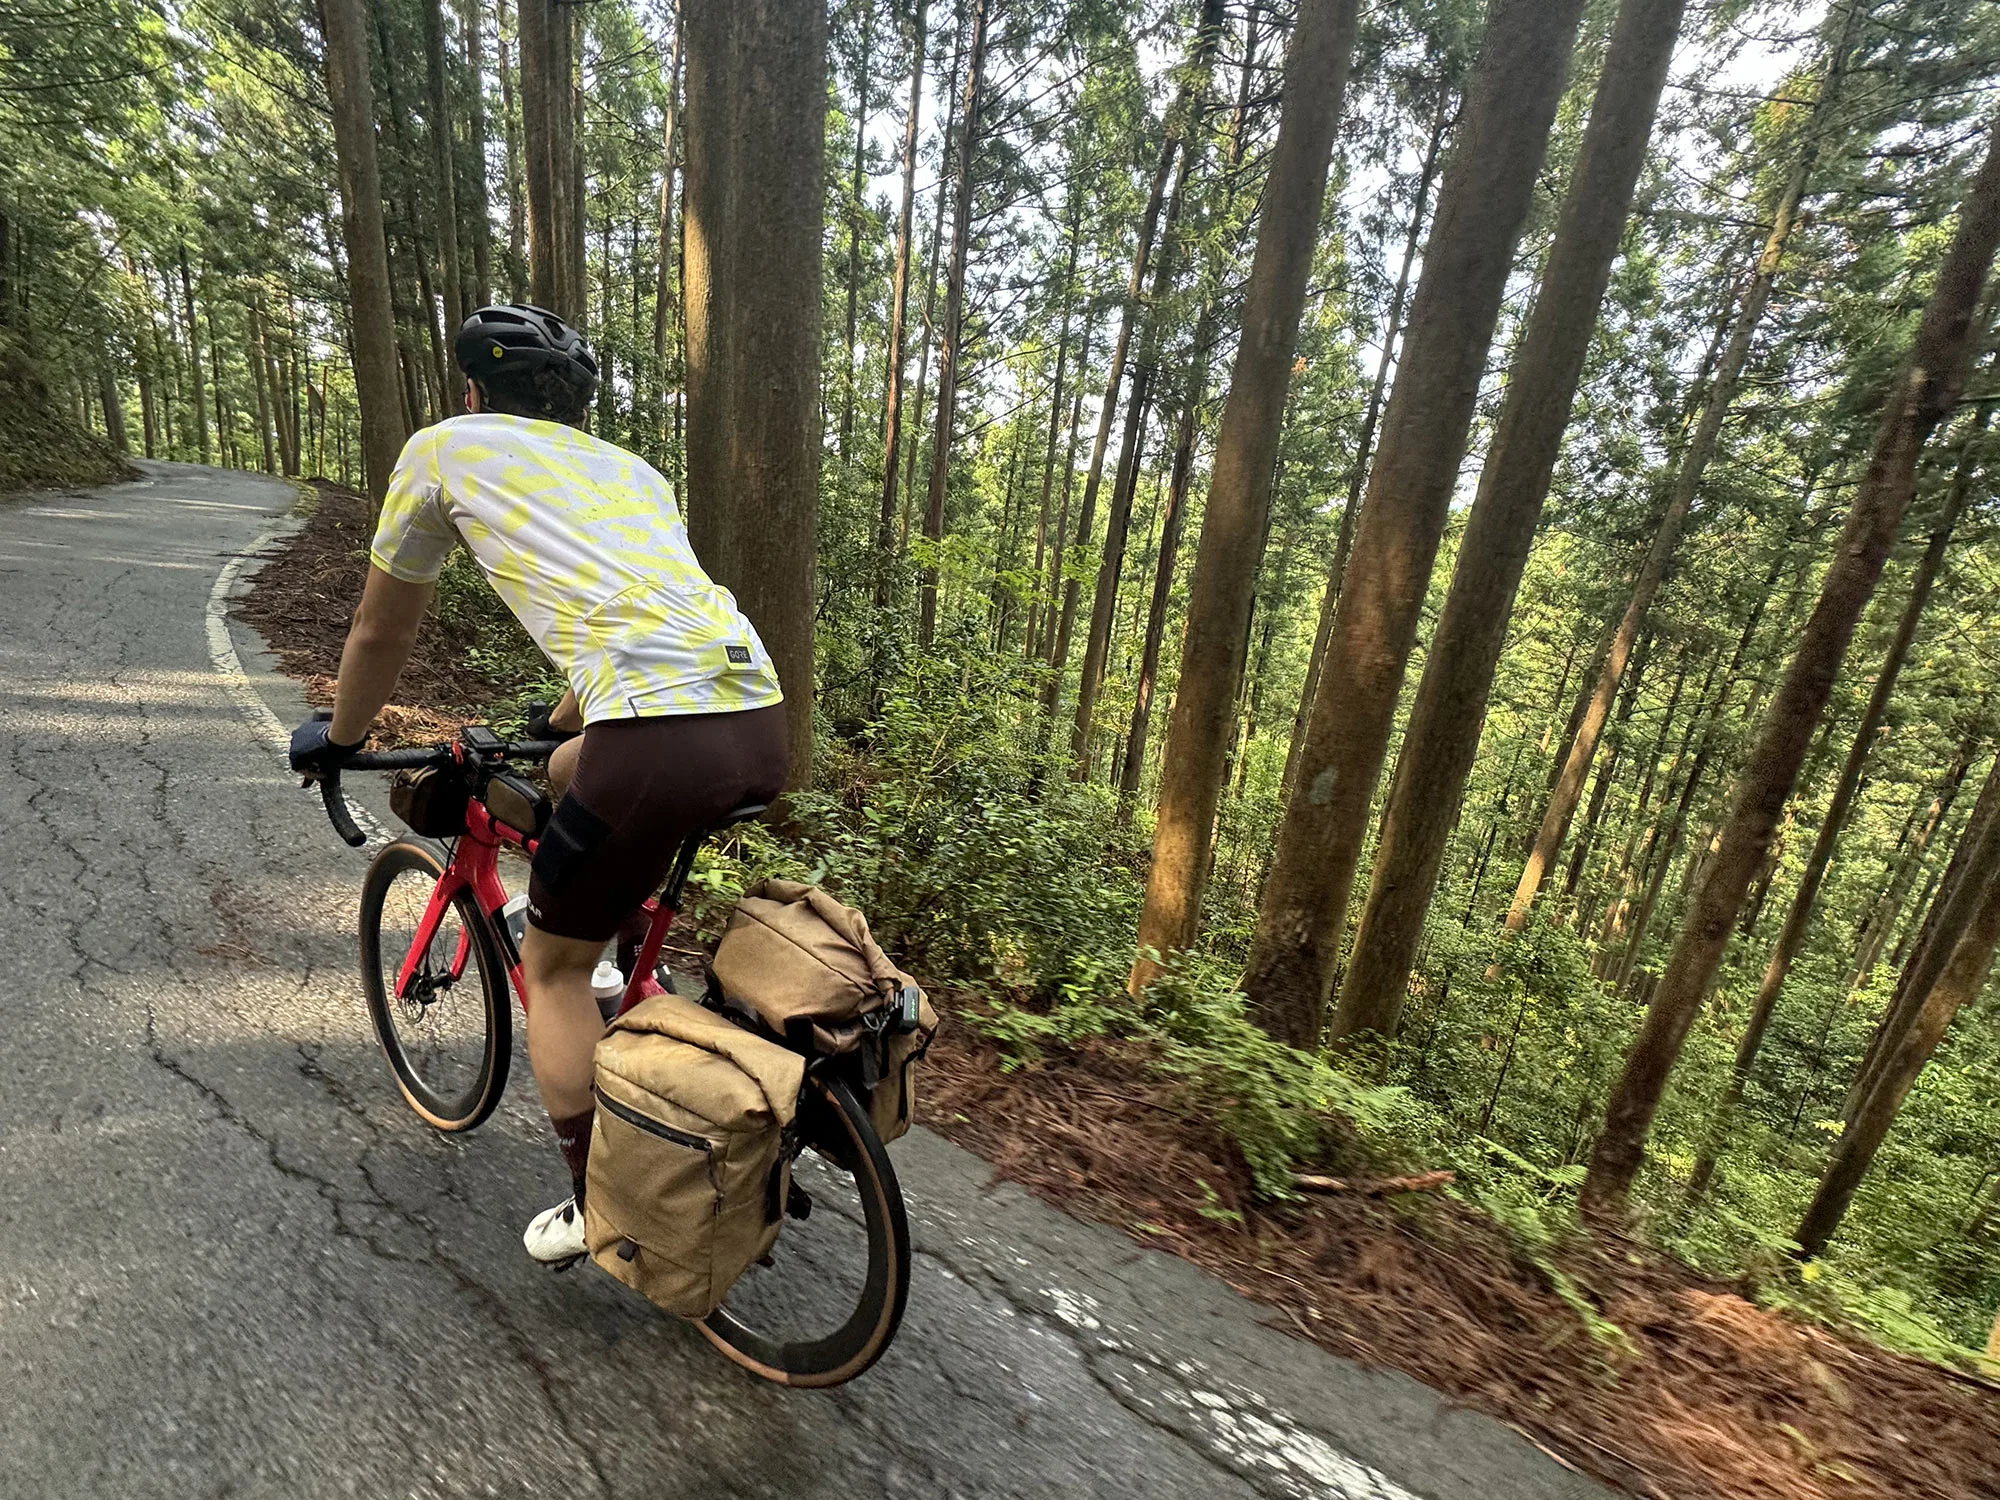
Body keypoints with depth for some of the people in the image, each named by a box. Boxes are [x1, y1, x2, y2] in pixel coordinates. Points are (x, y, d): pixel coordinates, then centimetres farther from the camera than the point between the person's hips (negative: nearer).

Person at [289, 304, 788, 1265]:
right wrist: (560, 719, 57)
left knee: (553, 968, 17)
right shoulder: (634, 470, 31)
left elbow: (380, 631, 25)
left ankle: (595, 1210, 29)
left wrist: (336, 738, 44)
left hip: (660, 745, -6)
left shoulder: (448, 446, 17)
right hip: (763, 728, 7)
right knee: (570, 773, 35)